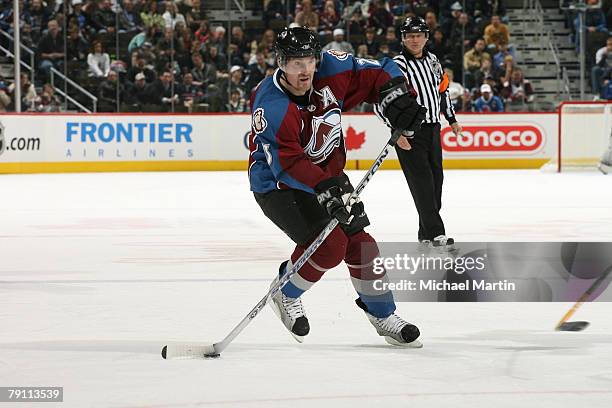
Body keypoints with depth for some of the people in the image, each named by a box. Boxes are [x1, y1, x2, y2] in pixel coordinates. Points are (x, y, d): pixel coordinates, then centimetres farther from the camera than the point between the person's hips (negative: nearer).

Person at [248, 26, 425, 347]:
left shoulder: (331, 71, -15)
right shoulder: (270, 106, -30)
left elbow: (378, 73, -2)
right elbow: (287, 162, -35)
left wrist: (394, 96, -21)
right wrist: (326, 189, -45)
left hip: (327, 174, 6)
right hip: (277, 184, -6)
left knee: (358, 241, 3)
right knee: (329, 245, -21)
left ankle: (383, 315, 19)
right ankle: (285, 294, 5)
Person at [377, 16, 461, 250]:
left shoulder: (432, 61, 9)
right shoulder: (398, 66, -14)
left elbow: (443, 89, 23)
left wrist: (452, 119, 24)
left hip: (432, 129, 8)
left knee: (436, 179, 10)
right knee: (422, 182, -12)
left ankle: (427, 232, 21)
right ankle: (435, 233, -15)